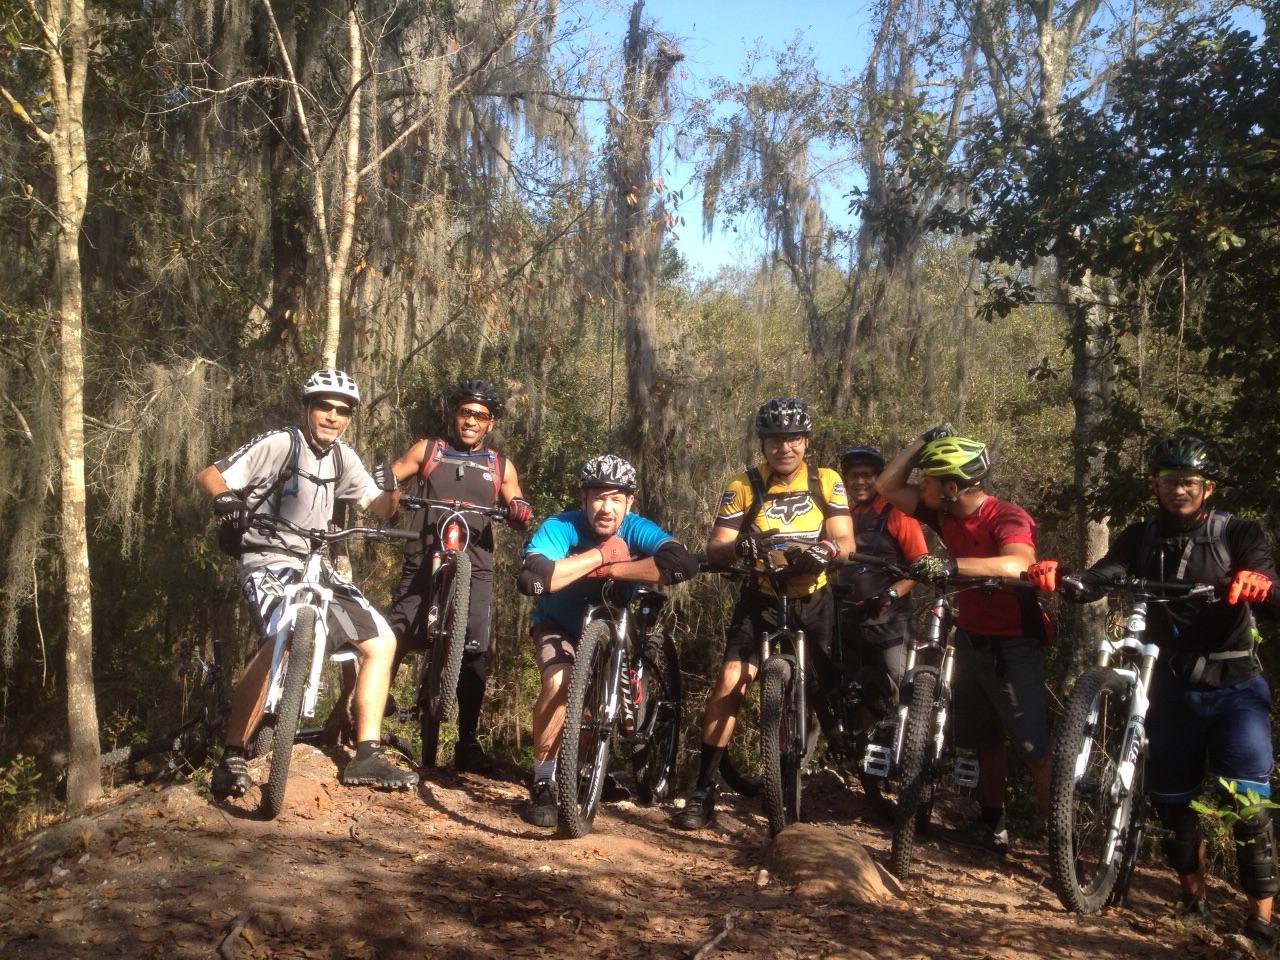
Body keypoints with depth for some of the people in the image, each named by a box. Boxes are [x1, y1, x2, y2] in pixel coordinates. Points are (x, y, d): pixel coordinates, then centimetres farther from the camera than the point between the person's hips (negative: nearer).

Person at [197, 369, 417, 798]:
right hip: (269, 562, -8)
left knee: (381, 641, 1)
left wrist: (389, 489, -11)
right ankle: (231, 759, -23)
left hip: (315, 566, 8)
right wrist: (227, 500, -36)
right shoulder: (279, 444, -10)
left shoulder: (342, 457, 11)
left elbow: (380, 509, 12)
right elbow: (208, 476, -15)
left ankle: (366, 757, 6)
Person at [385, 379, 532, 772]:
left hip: (474, 571, 1)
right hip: (422, 565, 0)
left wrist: (520, 512, -9)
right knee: (392, 641, -8)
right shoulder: (426, 450, 12)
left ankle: (467, 742, 3)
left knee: (474, 654, -7)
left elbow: (516, 513, 15)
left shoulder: (501, 467, 15)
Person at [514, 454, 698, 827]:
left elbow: (684, 564, -41)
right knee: (559, 683, -31)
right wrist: (600, 554, -40)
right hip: (559, 625, -3)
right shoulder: (559, 528, -28)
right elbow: (531, 580, -46)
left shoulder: (637, 529, -23)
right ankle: (543, 784, -15)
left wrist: (612, 569, -40)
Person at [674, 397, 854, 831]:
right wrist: (738, 547, -36)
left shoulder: (827, 482, -4)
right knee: (730, 683, -16)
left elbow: (846, 541, -10)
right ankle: (703, 789, -10)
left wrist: (826, 548, -34)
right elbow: (714, 551, -13)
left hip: (812, 602, 2)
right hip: (761, 600, -1)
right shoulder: (744, 487, -8)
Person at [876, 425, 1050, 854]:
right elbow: (887, 487, 5)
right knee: (985, 739, 16)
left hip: (1013, 645, -7)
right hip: (971, 639, 7)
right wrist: (924, 441, -4)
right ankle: (992, 827, 28)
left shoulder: (1008, 518, -23)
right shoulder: (946, 515, -2)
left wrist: (950, 565, -54)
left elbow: (1017, 565, -44)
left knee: (1036, 749, -9)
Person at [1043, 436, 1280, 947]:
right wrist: (1060, 580, -35)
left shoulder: (1238, 534, -6)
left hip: (1234, 685, -3)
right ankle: (1193, 894, 30)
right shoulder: (1141, 537, 2)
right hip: (1173, 685, 3)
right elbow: (1098, 580, -13)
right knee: (1172, 796, 10)